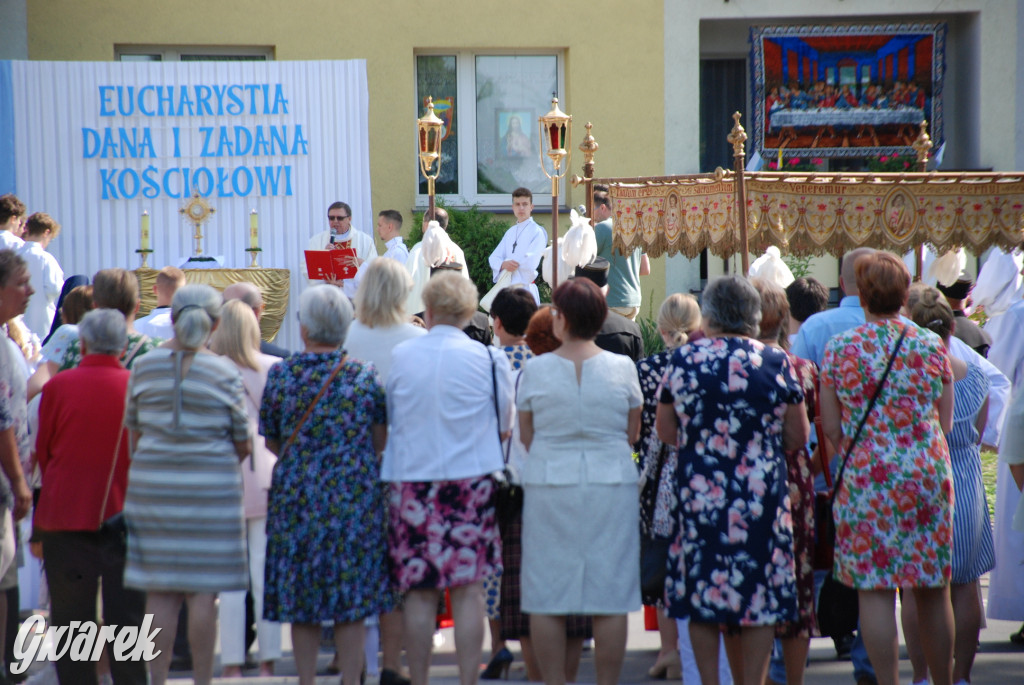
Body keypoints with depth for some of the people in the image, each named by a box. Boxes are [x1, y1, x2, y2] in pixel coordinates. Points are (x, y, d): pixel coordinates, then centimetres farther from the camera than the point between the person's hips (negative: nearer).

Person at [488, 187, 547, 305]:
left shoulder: (537, 232, -4)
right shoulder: (510, 233, 17)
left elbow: (530, 263, -15)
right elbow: (493, 258, 9)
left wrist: (504, 263, -6)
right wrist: (504, 264, -14)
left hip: (525, 287, -6)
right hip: (506, 288, 6)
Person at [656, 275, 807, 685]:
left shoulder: (683, 360, -1)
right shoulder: (776, 362, -2)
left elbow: (665, 431, 8)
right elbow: (798, 437, 2)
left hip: (698, 493, 1)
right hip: (763, 494, -1)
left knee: (701, 590, 8)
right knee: (759, 594, 5)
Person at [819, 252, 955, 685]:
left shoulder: (839, 349, -3)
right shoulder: (932, 346, 1)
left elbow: (831, 428, 1)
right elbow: (946, 423, 8)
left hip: (865, 479, -2)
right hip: (927, 475, 2)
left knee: (873, 589, 1)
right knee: (934, 590, 12)